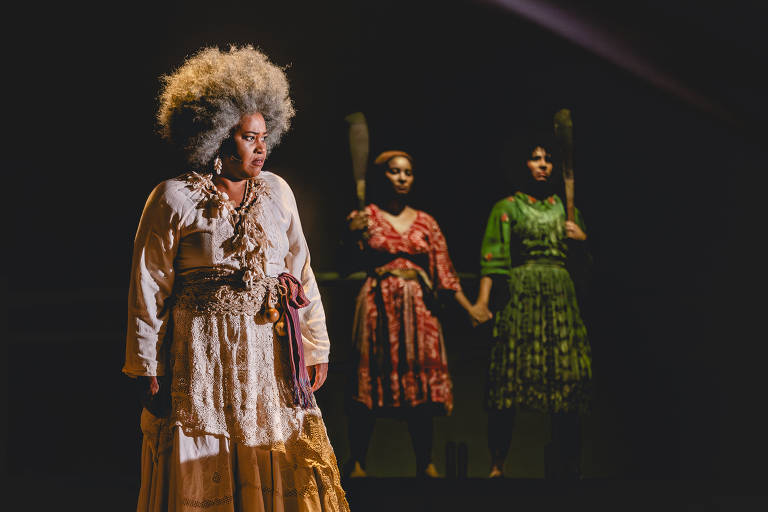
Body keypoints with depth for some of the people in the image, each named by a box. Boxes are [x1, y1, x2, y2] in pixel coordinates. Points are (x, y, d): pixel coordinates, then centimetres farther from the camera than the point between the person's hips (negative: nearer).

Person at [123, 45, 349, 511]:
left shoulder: (276, 191, 7)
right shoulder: (174, 200, -5)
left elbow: (302, 272, 10)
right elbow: (149, 288, -3)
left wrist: (317, 348, 8)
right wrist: (147, 368, -4)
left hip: (272, 350, 4)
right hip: (203, 355, -4)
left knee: (283, 473, 5)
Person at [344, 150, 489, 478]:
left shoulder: (425, 223, 13)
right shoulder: (366, 217, 6)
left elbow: (444, 271, 9)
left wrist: (471, 310, 3)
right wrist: (354, 236, -13)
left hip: (418, 308, 2)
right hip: (379, 306, -2)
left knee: (421, 383, -1)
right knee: (370, 385, -5)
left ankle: (425, 464, 5)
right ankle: (357, 463, 0)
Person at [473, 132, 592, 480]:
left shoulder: (564, 208, 18)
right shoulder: (507, 208, 7)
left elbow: (583, 260, 22)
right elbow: (493, 258, -3)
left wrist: (582, 239, 1)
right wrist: (482, 300, -15)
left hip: (560, 296, 3)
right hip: (520, 296, -3)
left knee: (565, 377, -2)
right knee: (509, 379, -8)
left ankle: (565, 468, 5)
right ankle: (497, 464, -2)